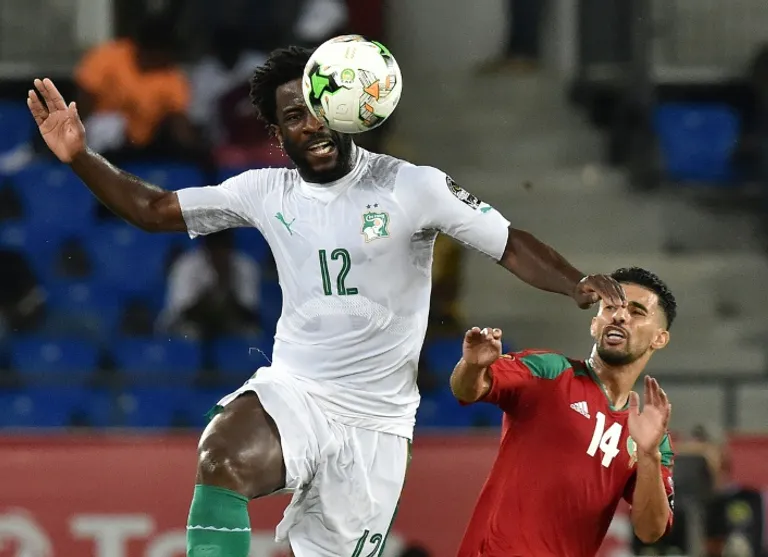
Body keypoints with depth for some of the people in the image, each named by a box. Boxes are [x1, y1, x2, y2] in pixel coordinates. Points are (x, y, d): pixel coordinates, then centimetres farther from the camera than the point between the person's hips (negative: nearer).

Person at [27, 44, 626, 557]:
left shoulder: (414, 187, -6)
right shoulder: (266, 192, 4)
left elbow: (512, 245, -7)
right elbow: (154, 208, 10)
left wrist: (576, 283, -26)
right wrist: (81, 157, -4)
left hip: (376, 419, -1)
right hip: (292, 392, 1)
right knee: (221, 461, -31)